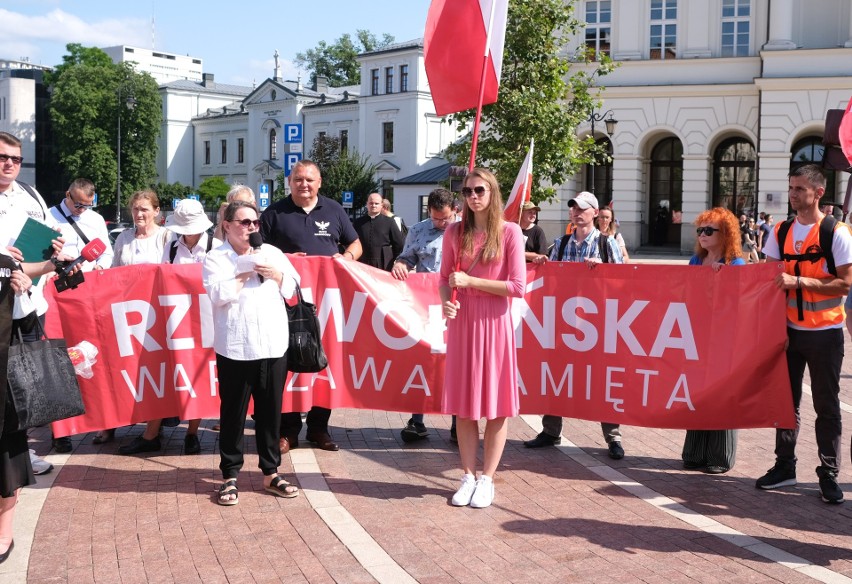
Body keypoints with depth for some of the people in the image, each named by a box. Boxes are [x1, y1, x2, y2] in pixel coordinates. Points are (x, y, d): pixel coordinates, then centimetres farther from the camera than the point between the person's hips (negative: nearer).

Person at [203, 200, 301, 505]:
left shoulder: (271, 252, 14)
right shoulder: (215, 258, 1)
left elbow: (292, 286, 12)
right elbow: (218, 294, -14)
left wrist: (275, 274, -6)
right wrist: (247, 272, -8)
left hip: (274, 345, 4)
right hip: (235, 348, -3)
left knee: (270, 410, 9)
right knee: (233, 412, 3)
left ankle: (271, 473, 21)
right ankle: (230, 477, 14)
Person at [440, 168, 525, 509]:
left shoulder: (509, 232, -5)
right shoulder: (455, 232, 6)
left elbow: (518, 287, -9)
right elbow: (445, 278, 12)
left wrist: (471, 282, -13)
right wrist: (446, 301, -9)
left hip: (494, 324, -3)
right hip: (462, 323, 3)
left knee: (496, 406, 3)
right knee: (463, 404, 7)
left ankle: (487, 479, 14)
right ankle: (468, 476, 18)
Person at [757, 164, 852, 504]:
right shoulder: (781, 232, 5)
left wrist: (798, 280, -21)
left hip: (825, 332, -4)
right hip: (789, 330, 4)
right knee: (786, 399, 10)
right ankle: (784, 467, 20)